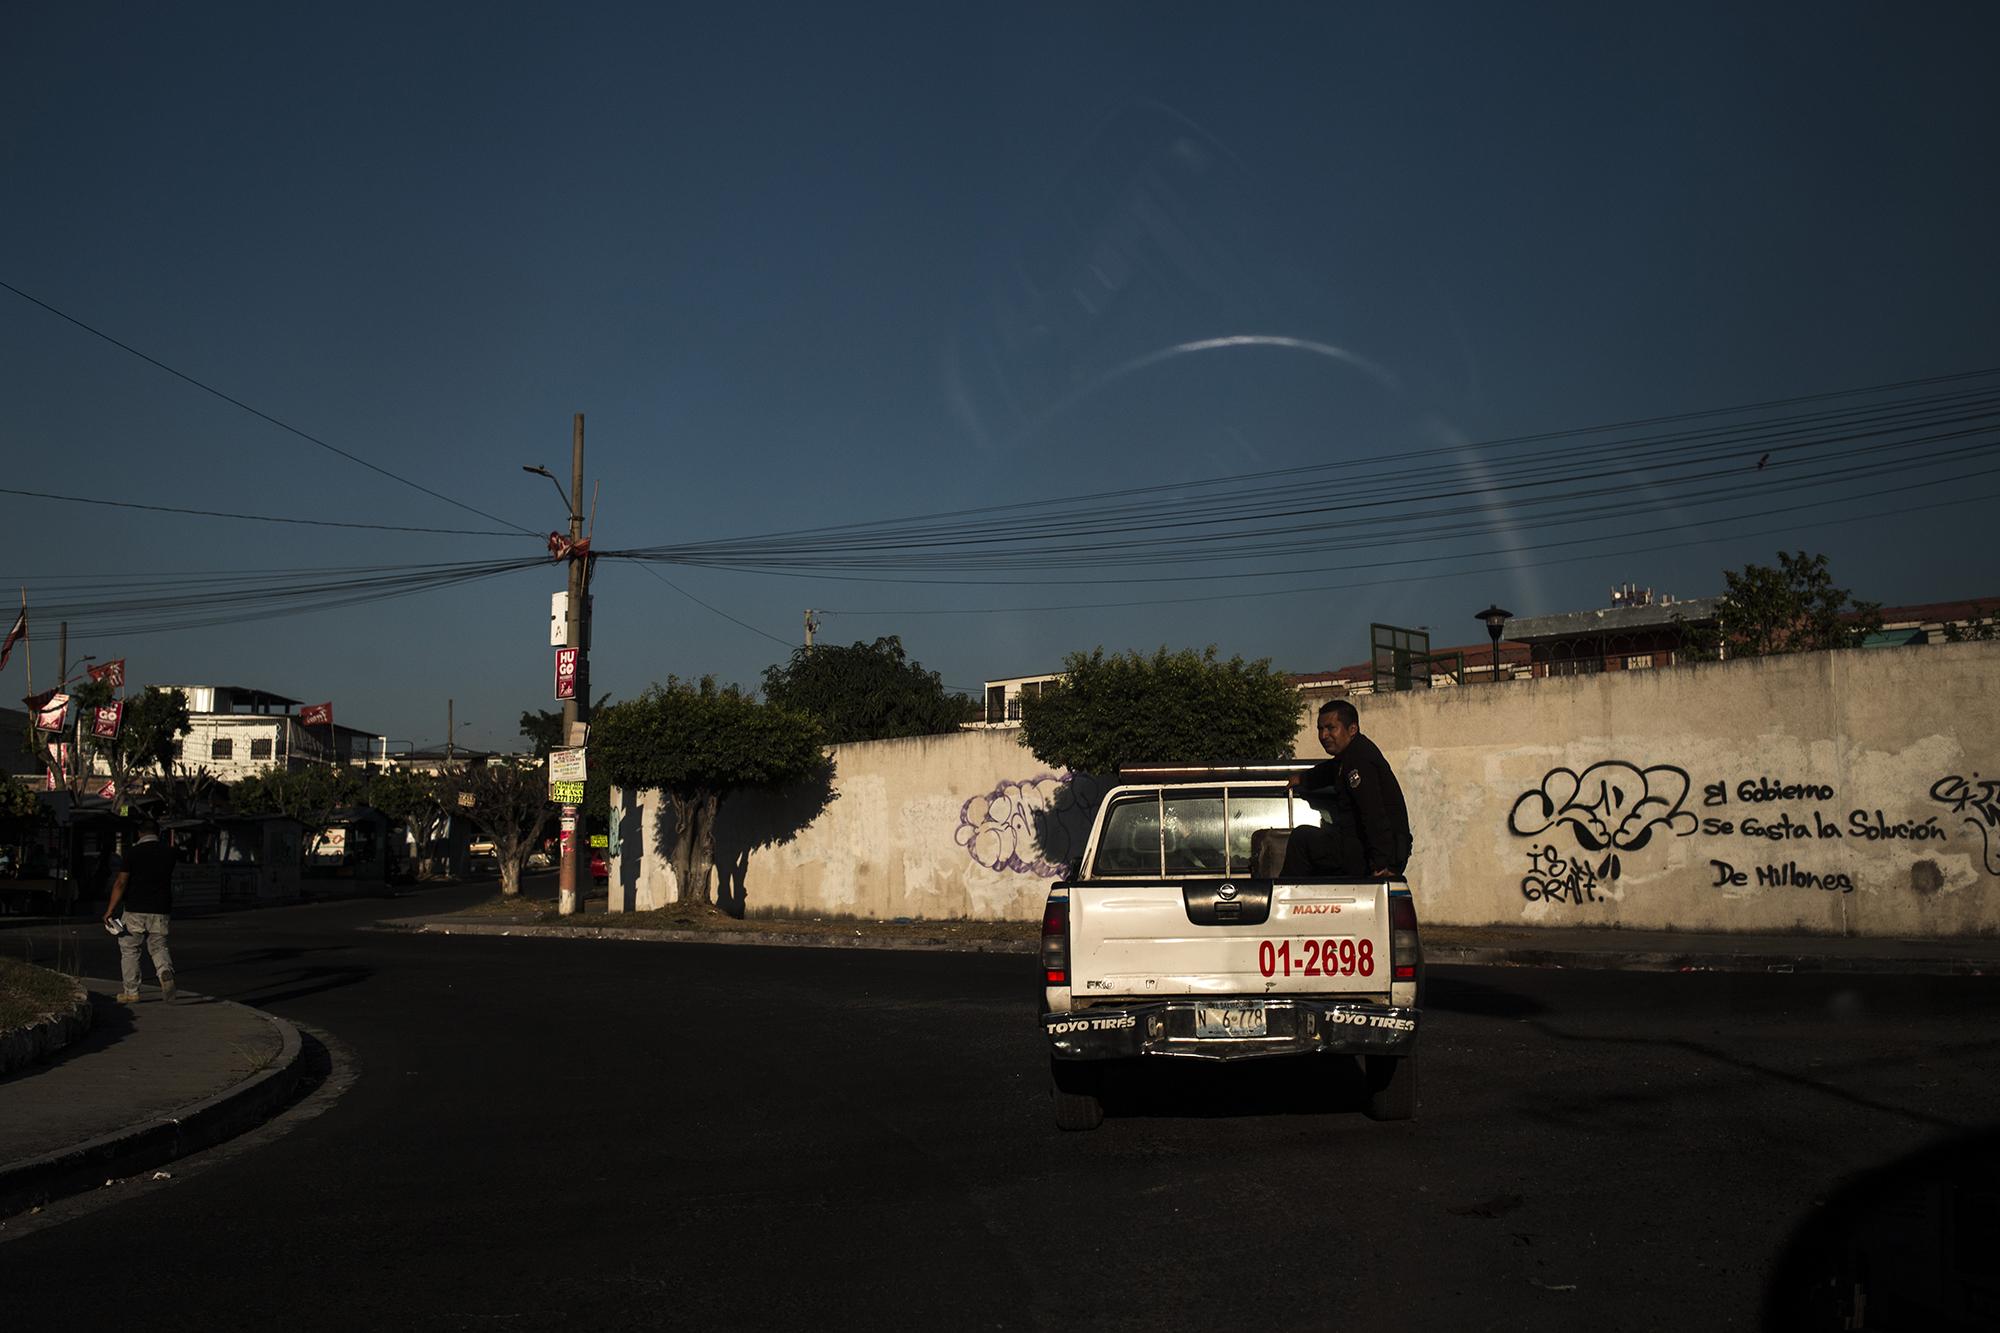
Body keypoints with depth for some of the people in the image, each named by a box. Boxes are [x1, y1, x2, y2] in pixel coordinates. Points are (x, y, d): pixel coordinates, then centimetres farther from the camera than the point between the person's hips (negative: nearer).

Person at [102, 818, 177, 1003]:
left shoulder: (133, 852, -7)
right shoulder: (168, 853, 4)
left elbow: (121, 883, -11)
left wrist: (110, 910, -10)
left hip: (135, 910, -3)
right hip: (160, 911, 3)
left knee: (129, 949, 10)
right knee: (159, 947, 12)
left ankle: (130, 992, 11)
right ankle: (166, 972, -18)